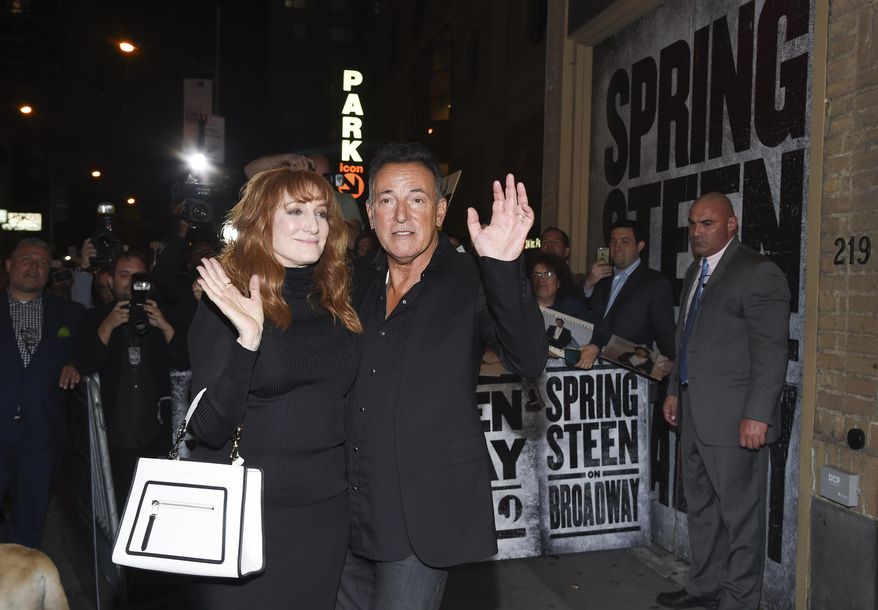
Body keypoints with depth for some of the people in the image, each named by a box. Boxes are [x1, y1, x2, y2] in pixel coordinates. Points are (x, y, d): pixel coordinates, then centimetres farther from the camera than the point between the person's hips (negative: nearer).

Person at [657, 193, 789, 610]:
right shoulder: (695, 272, 15)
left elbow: (772, 352, -16)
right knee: (700, 506, 19)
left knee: (740, 513, 4)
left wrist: (757, 415, -20)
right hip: (695, 414, 9)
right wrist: (675, 390, 19)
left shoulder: (758, 273, -12)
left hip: (735, 418, -9)